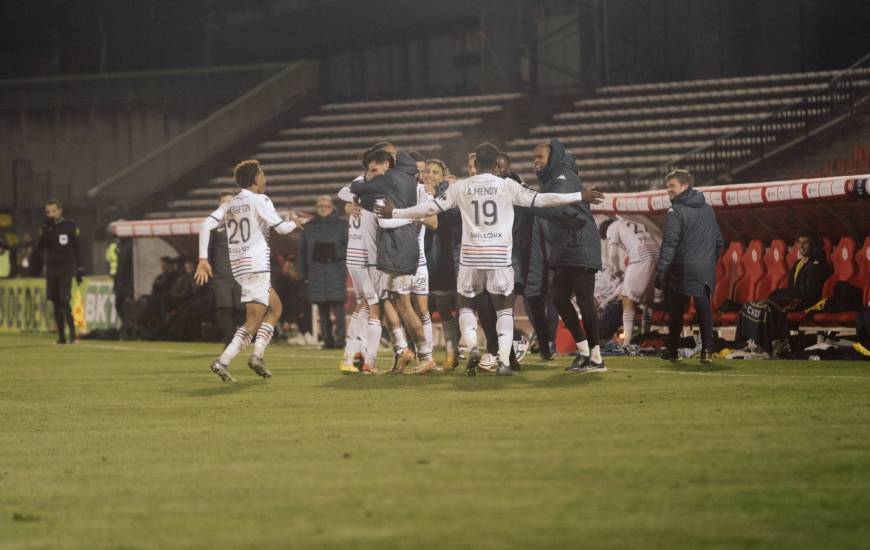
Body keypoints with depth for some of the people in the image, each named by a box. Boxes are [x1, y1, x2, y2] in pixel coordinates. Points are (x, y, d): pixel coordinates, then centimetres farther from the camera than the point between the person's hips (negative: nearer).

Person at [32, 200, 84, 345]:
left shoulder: (70, 226, 1)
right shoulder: (46, 227, 7)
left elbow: (77, 250, 5)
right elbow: (39, 247, -3)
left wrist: (79, 271, 3)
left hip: (66, 267, -4)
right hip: (51, 267, 4)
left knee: (64, 300, -17)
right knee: (56, 303, 4)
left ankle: (72, 333, -18)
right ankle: (61, 336, 10)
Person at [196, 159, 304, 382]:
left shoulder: (229, 205, 13)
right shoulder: (259, 200, -6)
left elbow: (206, 225, 2)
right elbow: (281, 228, -4)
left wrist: (203, 259, 0)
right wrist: (294, 222, 19)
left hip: (237, 266, 8)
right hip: (256, 265, -8)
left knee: (275, 307, 19)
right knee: (253, 321, -7)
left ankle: (258, 354, 6)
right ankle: (223, 361, -18)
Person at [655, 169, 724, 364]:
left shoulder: (676, 211, -10)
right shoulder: (707, 209, 12)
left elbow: (669, 244, -17)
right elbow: (719, 241, 18)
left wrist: (660, 271, -17)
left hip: (683, 270, -5)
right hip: (706, 271, 5)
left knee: (676, 311, 8)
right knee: (704, 308, 4)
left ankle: (673, 350, 15)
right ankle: (707, 349, -8)